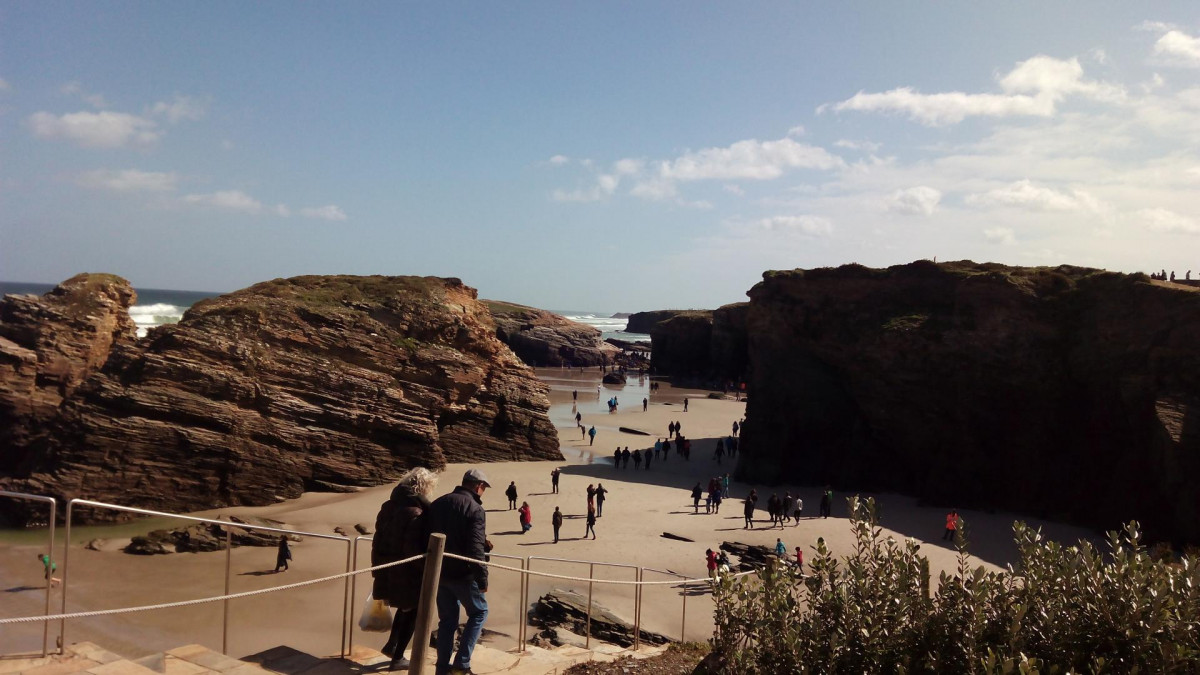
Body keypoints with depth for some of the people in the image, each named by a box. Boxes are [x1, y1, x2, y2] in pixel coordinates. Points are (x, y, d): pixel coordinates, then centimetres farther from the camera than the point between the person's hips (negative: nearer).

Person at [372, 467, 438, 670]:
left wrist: (377, 566, 19)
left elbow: (378, 540, 10)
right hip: (408, 573, -7)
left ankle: (391, 645, 32)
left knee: (405, 607, 29)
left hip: (387, 570, 7)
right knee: (412, 612, 12)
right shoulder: (416, 513, -22)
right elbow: (413, 550, -26)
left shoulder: (388, 506, 3)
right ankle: (397, 658, 19)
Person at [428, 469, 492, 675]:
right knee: (479, 612, 10)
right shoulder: (475, 509, -14)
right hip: (461, 573, -6)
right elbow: (476, 548, -21)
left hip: (438, 572, 7)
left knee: (447, 619, 16)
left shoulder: (437, 504, 9)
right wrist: (482, 578, -18)